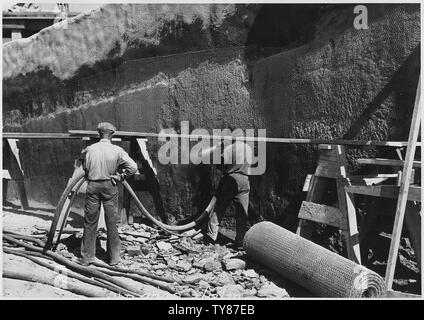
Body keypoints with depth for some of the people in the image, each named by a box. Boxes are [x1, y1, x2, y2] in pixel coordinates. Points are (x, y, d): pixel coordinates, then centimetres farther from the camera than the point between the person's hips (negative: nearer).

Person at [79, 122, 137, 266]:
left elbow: (85, 169, 3)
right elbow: (133, 167, -14)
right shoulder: (117, 150, -9)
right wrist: (120, 176, -2)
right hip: (109, 185, 0)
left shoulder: (89, 149, -4)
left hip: (92, 185, 1)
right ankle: (114, 258, 19)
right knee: (111, 223, 10)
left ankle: (86, 257, 20)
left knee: (90, 222, 11)